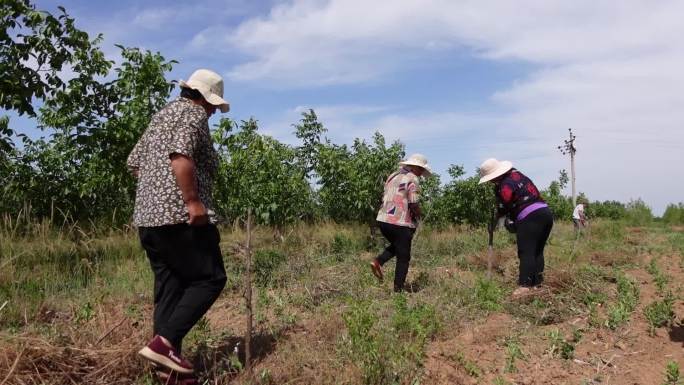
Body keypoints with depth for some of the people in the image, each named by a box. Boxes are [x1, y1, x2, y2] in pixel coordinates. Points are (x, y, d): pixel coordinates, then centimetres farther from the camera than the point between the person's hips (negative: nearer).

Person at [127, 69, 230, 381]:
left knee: (169, 287, 10)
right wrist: (193, 201, -22)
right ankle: (164, 342, -11)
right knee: (210, 279, -2)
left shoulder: (161, 115, 24)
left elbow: (134, 162, 26)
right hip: (180, 216, -9)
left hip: (148, 216, 10)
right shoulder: (193, 114, -5)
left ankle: (167, 357, 11)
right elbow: (181, 156, -23)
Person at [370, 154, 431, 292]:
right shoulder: (413, 180, -9)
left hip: (383, 219, 7)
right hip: (400, 223, -7)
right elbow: (414, 205, -16)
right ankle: (398, 289, 9)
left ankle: (378, 261, 8)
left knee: (396, 246, 29)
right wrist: (418, 216, 5)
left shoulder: (393, 176, 14)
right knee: (403, 257, 6)